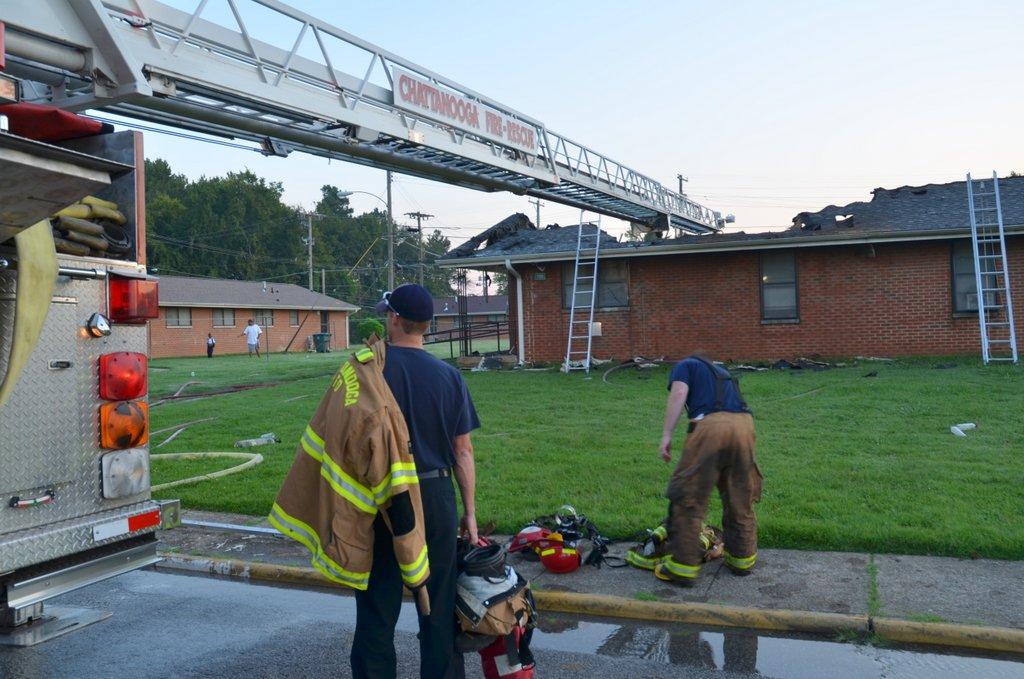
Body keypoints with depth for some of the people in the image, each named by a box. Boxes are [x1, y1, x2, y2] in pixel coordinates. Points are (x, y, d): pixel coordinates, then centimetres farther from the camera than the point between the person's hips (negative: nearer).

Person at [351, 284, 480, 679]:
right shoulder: (449, 376, -1)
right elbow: (463, 450, 2)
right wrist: (469, 512, 9)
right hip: (436, 497, 2)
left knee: (378, 608, 10)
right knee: (439, 606, 13)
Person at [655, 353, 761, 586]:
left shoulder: (685, 365, 23)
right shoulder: (723, 373, 39)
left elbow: (678, 394, 0)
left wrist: (666, 435, -3)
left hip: (711, 425, -6)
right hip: (744, 424, 6)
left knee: (688, 500, 3)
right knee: (740, 501, 20)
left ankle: (683, 567, 6)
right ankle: (742, 559, 32)